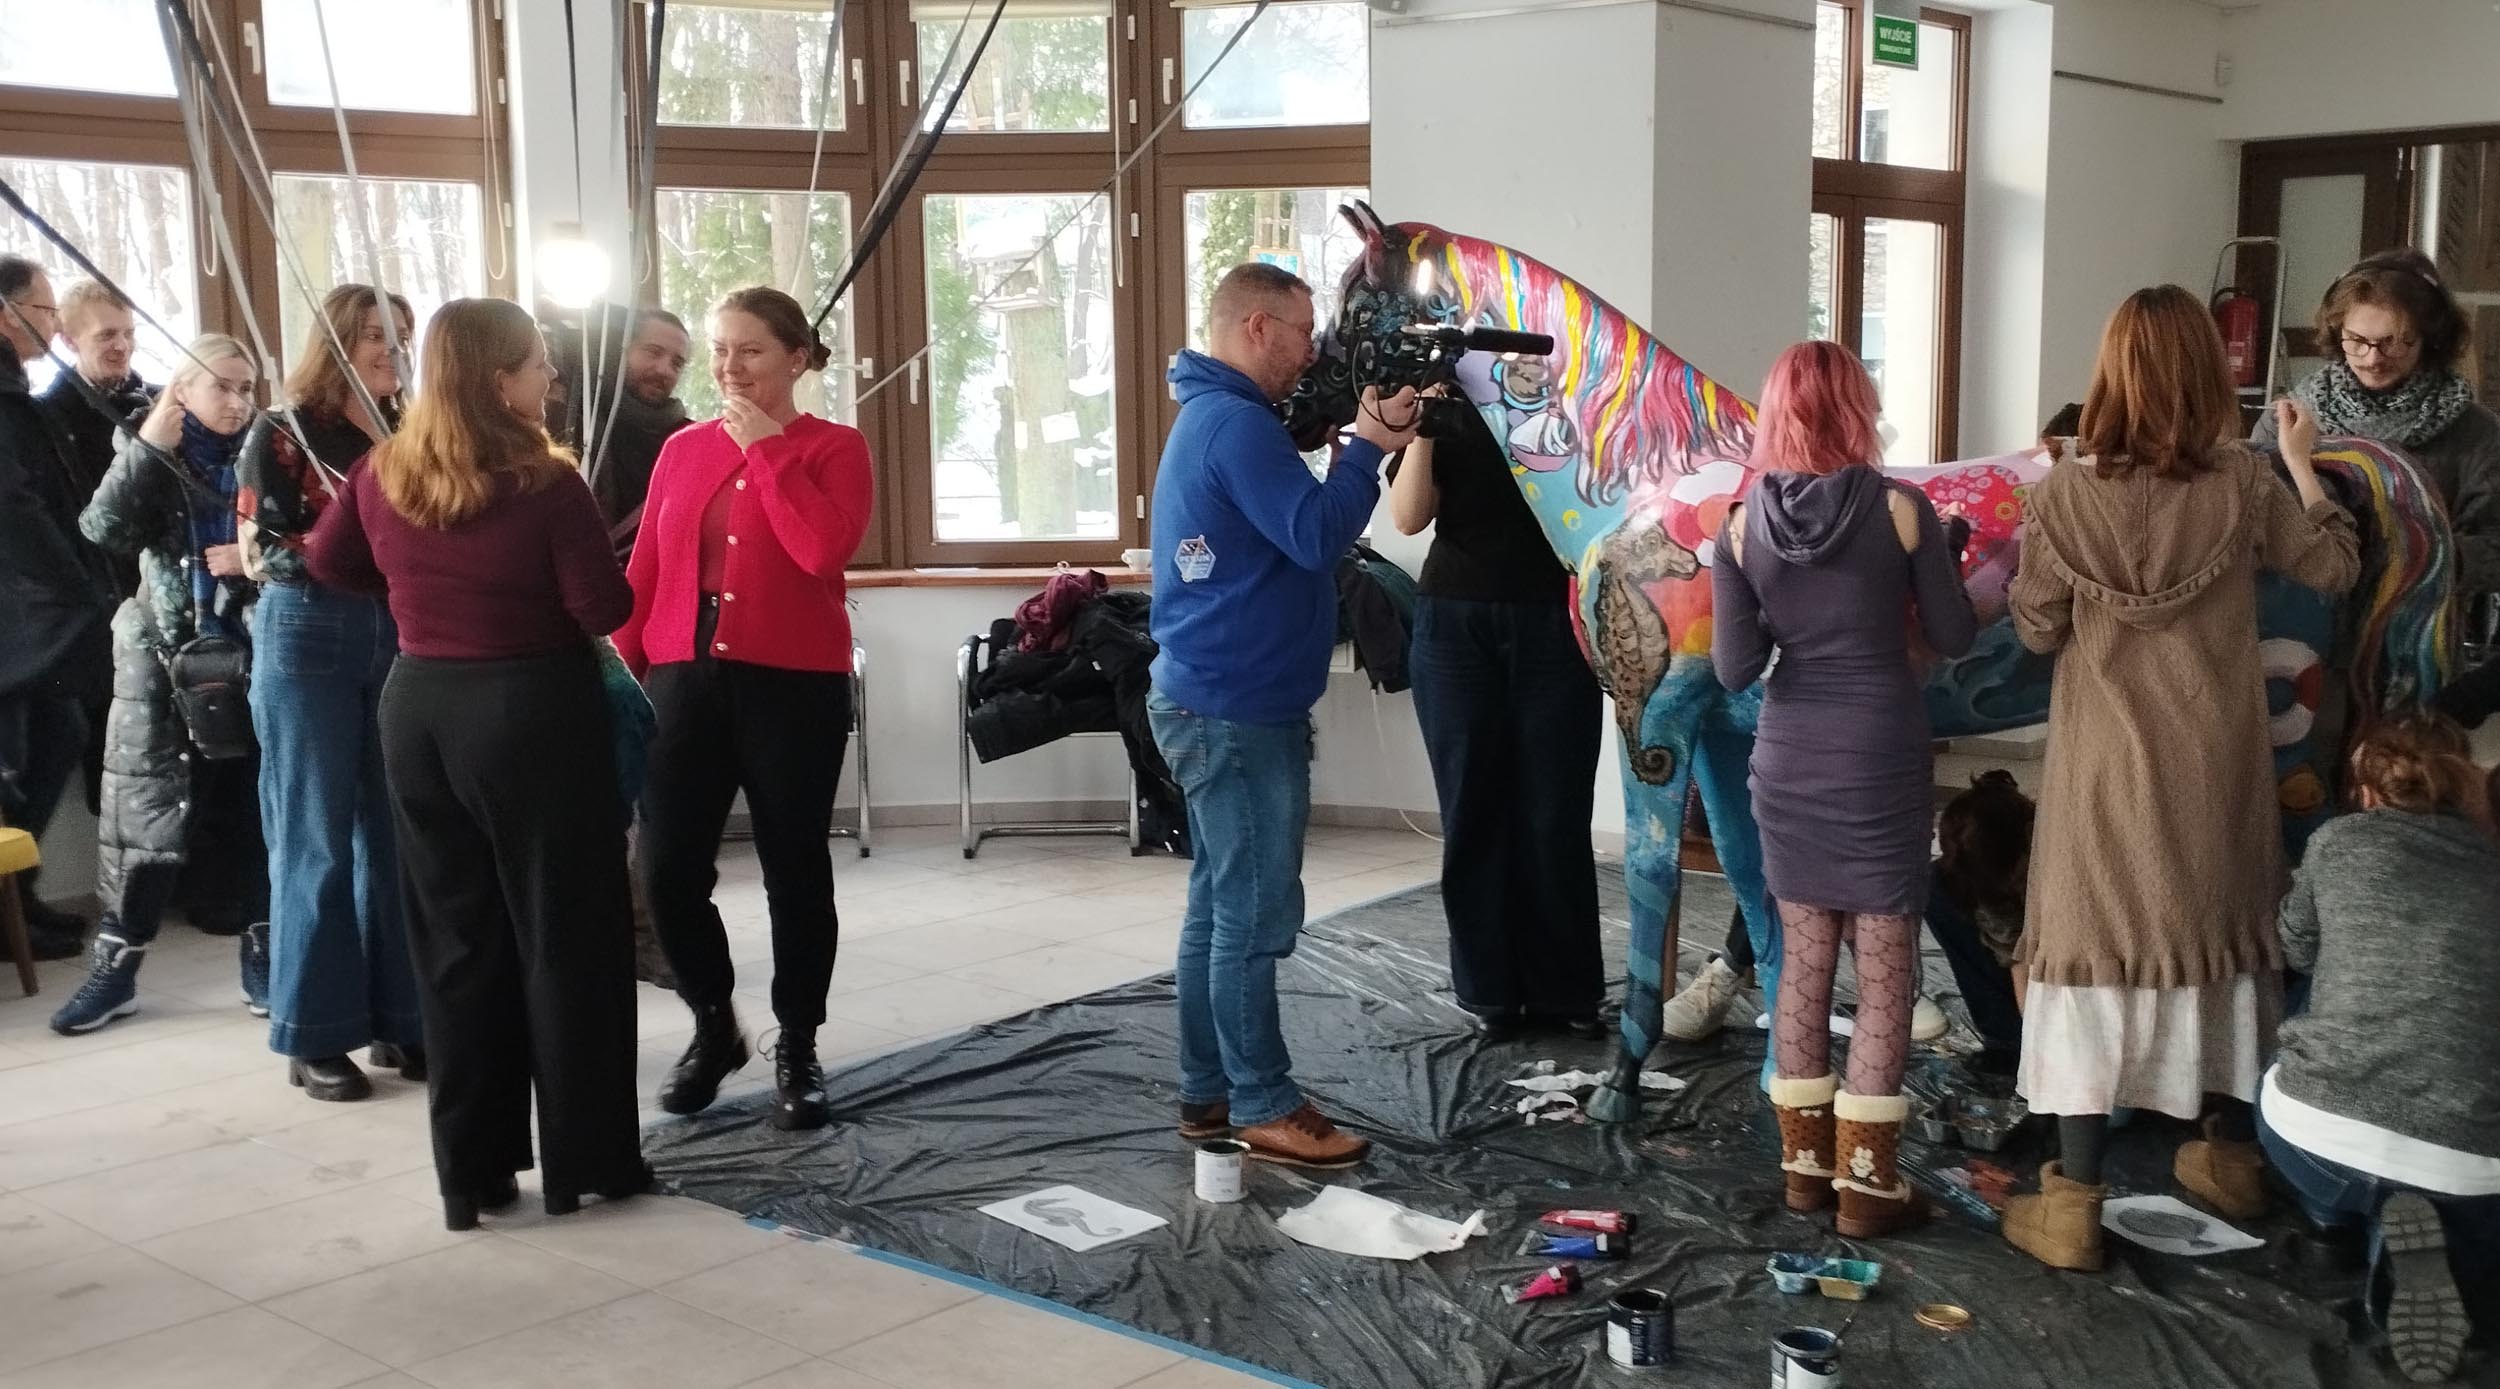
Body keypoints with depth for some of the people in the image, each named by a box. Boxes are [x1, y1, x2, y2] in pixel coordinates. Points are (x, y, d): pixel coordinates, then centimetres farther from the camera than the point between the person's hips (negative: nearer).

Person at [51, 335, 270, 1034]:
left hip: (247, 656, 1)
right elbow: (104, 531, -14)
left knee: (250, 807, 5)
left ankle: (262, 954, 15)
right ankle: (116, 964, 8)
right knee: (145, 807, 0)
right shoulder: (153, 455, 1)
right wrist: (147, 446, -21)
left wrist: (259, 559, -12)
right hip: (162, 657, -1)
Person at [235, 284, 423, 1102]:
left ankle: (399, 1017, 14)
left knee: (397, 833, 6)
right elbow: (260, 555, -8)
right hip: (310, 642, -4)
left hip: (402, 639, 5)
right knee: (316, 840, 0)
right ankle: (315, 1034, 7)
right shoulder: (282, 435, -2)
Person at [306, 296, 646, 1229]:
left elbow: (328, 563, 16)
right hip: (534, 710, -5)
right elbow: (605, 610, -15)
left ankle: (470, 1172, 16)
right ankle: (585, 1160, 13)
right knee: (565, 935, 6)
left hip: (419, 706, 5)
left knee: (453, 938, 11)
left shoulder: (383, 474, 1)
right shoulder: (546, 482, -16)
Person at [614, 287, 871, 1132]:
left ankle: (797, 1051, 19)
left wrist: (766, 450, -13)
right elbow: (645, 572, 12)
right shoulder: (682, 449, 11)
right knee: (668, 871, 1)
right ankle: (713, 1028, 23)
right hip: (684, 681, 4)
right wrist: (627, 669, 6)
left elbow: (824, 550, -19)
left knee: (794, 871, 4)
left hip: (793, 685, -4)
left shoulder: (835, 448, -1)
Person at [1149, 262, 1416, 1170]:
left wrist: (1360, 444, 4)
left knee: (1221, 904, 13)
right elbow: (1317, 539, -23)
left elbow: (1285, 527, 16)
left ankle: (1209, 1093, 19)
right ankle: (1264, 1108, 3)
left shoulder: (1208, 417, 16)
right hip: (1241, 709, -11)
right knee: (1256, 914, -4)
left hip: (1216, 702, 11)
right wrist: (1366, 446, -12)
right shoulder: (1237, 423, -17)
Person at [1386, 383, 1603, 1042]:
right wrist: (1420, 427, -15)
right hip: (1458, 626, 1)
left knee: (1557, 815, 1)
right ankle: (1490, 993, 11)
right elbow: (1409, 518, -4)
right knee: (1474, 813, 3)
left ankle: (1567, 990, 10)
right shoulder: (1446, 408, 6)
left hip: (1555, 624, 0)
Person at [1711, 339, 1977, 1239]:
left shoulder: (1743, 524, -3)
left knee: (1802, 962, 12)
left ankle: (1805, 1162, 20)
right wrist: (1933, 564, 15)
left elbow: (1734, 669, -3)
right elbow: (1955, 638, -2)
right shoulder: (1900, 508, -9)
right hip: (1882, 754, -3)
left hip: (1788, 761, 3)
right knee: (1885, 970, 4)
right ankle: (1866, 1180, 7)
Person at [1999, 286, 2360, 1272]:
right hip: (2214, 762, 2)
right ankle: (2230, 1159, 35)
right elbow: (2336, 568, 7)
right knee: (2219, 935, 18)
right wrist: (2302, 462, 16)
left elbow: (2036, 631, -5)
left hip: (2107, 766, -2)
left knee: (2095, 949, 3)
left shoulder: (2065, 492, -13)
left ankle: (2074, 1205, 5)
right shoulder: (2243, 484, -8)